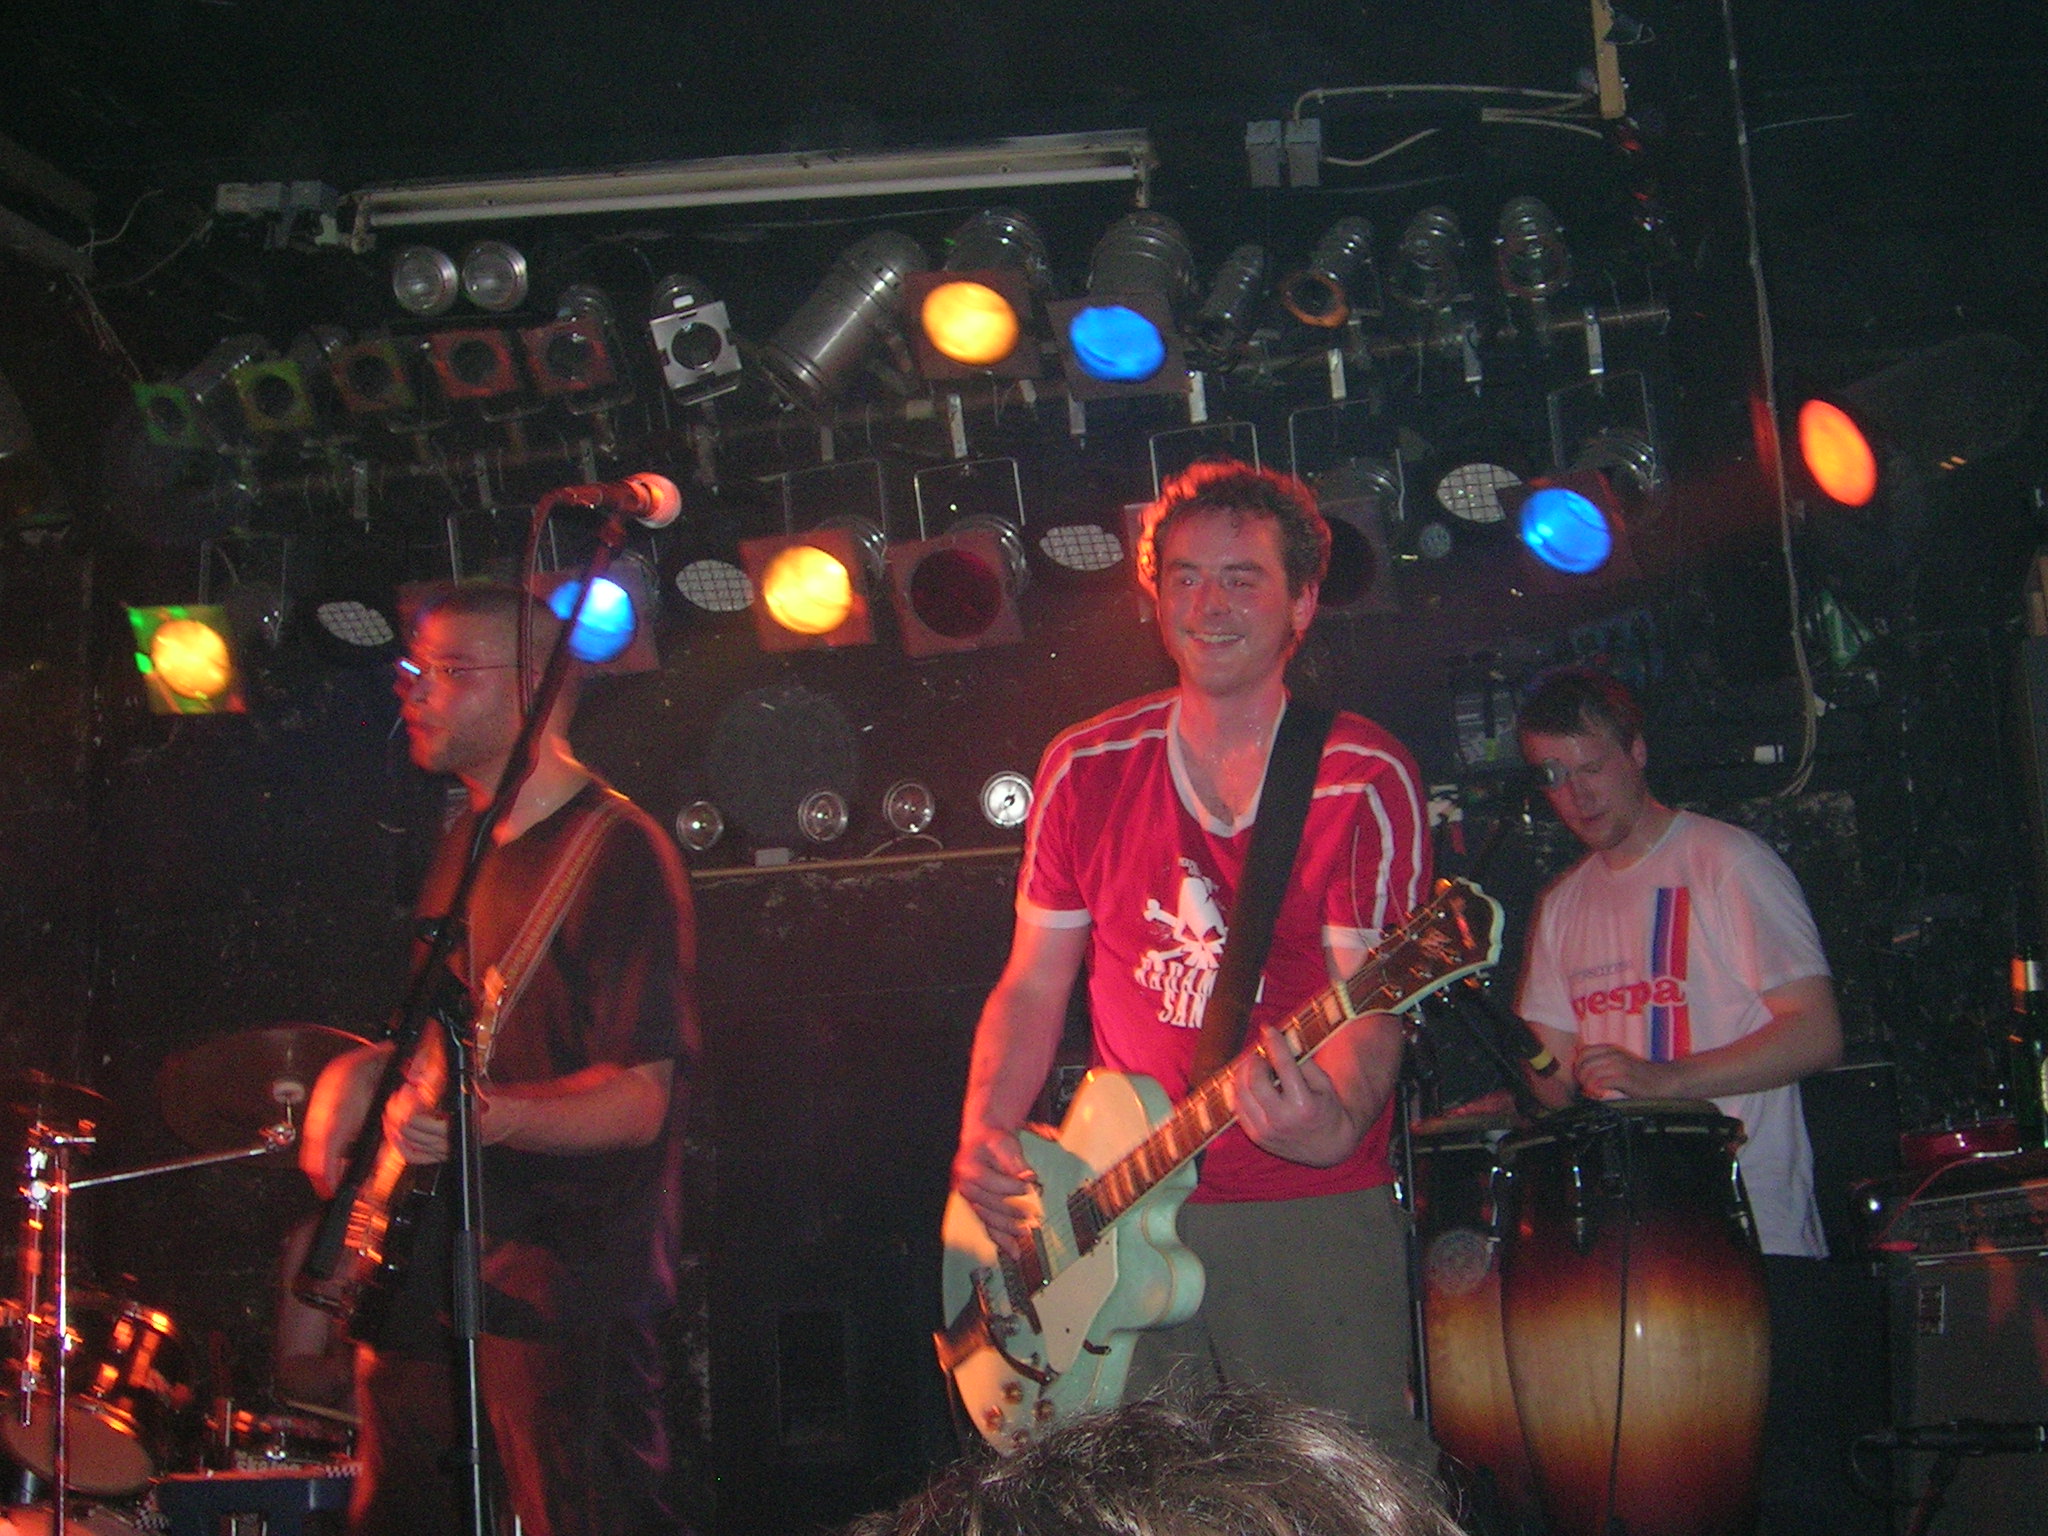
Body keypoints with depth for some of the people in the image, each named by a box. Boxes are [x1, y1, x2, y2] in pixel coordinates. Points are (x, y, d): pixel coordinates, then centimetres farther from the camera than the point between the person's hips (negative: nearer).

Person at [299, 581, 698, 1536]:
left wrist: (492, 1115, -35)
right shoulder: (466, 844, 14)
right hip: (422, 1268, 9)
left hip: (560, 1287, -9)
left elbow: (640, 1099, -18)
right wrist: (364, 1070, 8)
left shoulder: (616, 854, -13)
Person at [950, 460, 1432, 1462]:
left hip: (1311, 1209, -3)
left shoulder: (1365, 779, -4)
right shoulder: (1087, 768, 7)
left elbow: (1367, 1002, -11)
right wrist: (984, 1132, -6)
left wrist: (1335, 1122, -32)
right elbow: (1034, 984, 11)